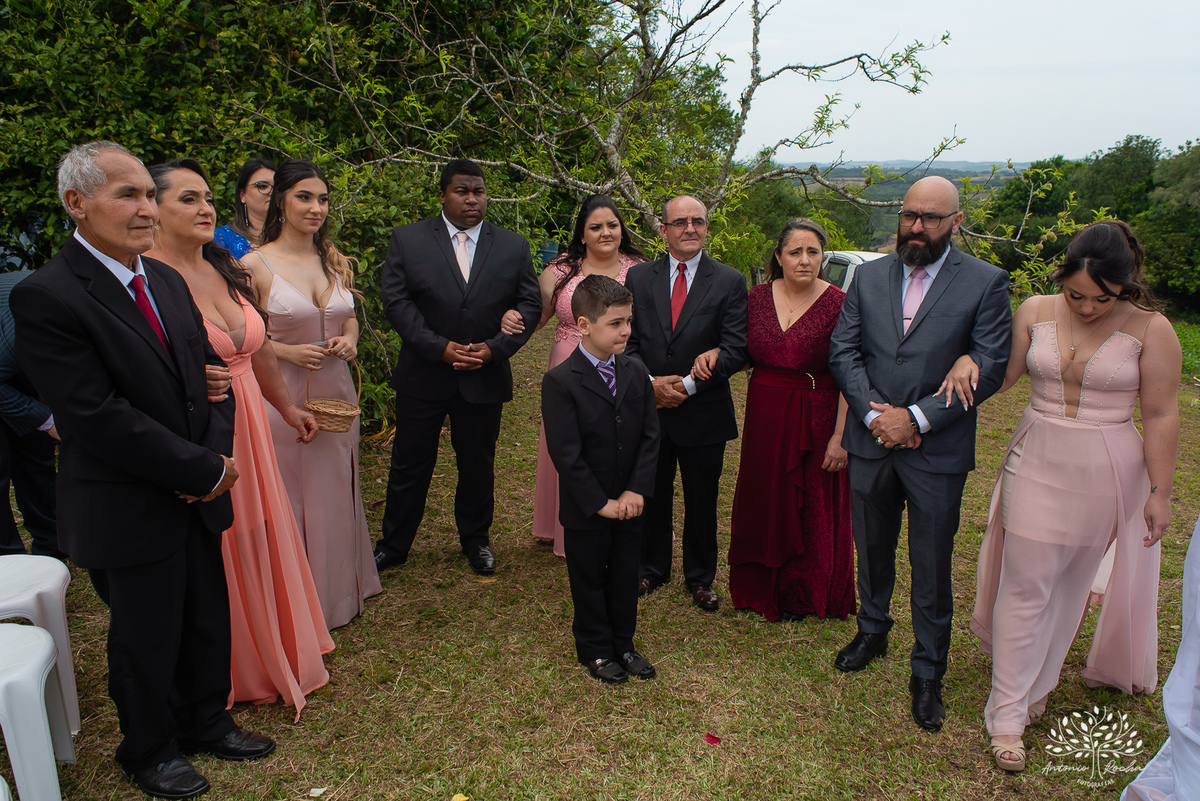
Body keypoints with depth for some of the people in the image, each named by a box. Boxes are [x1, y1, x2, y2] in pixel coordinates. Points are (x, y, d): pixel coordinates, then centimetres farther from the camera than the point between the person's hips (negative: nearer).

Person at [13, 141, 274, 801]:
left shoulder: (167, 281, 6)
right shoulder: (45, 297, -18)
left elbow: (209, 372, 8)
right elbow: (98, 418, -23)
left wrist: (217, 454, -9)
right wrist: (206, 471, -18)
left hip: (196, 499, 7)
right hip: (129, 515, -6)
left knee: (209, 623, 20)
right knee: (147, 641, 13)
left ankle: (205, 721, 44)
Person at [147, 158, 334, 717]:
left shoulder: (228, 271, 7)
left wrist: (286, 407, 27)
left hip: (248, 428, 7)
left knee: (261, 540, 19)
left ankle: (274, 651, 41)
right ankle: (227, 673, 32)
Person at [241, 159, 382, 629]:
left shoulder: (336, 261, 5)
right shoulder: (254, 265, -10)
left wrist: (350, 340, -3)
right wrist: (286, 351, -18)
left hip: (336, 393, 5)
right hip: (282, 397, -5)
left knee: (335, 494, 17)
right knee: (288, 498, 7)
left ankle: (339, 591, 37)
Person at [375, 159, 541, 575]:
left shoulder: (514, 247, 4)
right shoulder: (408, 239, -1)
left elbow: (529, 305, 1)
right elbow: (396, 301, -7)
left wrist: (494, 349, -13)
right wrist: (440, 348, -17)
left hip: (486, 378, 1)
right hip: (422, 376, -1)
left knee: (478, 466, 14)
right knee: (409, 464, 9)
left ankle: (476, 540, 35)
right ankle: (393, 545, 28)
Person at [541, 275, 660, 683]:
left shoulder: (637, 372, -1)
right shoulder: (559, 382, -17)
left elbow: (650, 436, -1)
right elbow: (566, 454, -19)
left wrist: (636, 490, -12)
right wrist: (600, 503, -18)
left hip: (630, 503, 5)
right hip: (586, 509, -4)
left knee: (626, 576, 17)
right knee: (589, 581, 14)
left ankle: (623, 644, 37)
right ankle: (595, 650, 33)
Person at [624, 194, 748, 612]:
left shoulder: (730, 282, -3)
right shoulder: (638, 277, 4)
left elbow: (735, 350, -9)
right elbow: (627, 341, 2)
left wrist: (688, 385, -16)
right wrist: (651, 383, -13)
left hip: (703, 411, -1)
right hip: (648, 407, 2)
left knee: (702, 500, 11)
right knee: (651, 495, 14)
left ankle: (700, 577, 30)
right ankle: (652, 569, 35)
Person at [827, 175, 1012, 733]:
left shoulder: (985, 283, -5)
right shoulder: (869, 276, 5)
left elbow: (990, 368, -11)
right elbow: (843, 352, 1)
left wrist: (916, 417, -17)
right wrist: (874, 414, -13)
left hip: (938, 451, -3)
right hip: (871, 441, 3)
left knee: (932, 570, 6)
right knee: (872, 550, 20)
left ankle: (927, 674, 25)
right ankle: (872, 632, 43)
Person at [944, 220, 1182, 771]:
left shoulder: (1150, 329, -9)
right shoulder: (1035, 311, -2)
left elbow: (1160, 415, -6)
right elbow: (1002, 375, 0)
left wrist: (1160, 491, -4)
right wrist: (967, 361, -21)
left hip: (1107, 474, -1)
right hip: (1037, 463, 1)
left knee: (1069, 581, 13)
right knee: (1025, 586, 1)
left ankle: (1035, 678, 36)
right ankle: (1009, 712, 12)